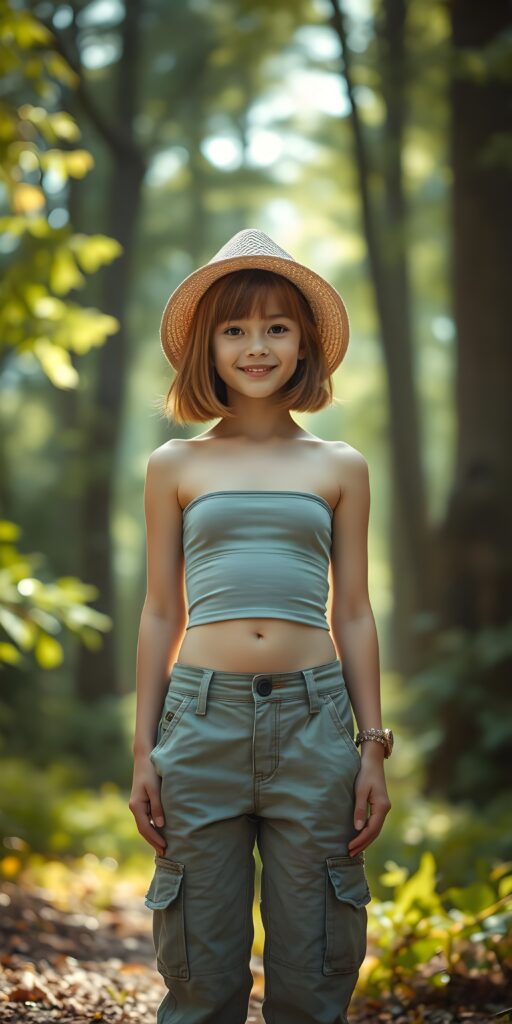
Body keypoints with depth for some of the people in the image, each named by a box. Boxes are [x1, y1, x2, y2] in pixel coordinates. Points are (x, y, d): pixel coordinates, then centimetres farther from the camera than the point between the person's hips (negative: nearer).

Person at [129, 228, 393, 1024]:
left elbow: (353, 616, 11)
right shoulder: (176, 466, 10)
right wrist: (143, 750, 7)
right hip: (202, 715, 0)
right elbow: (161, 615, 11)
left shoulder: (340, 468, 11)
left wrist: (374, 747, 6)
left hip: (312, 718, 0)